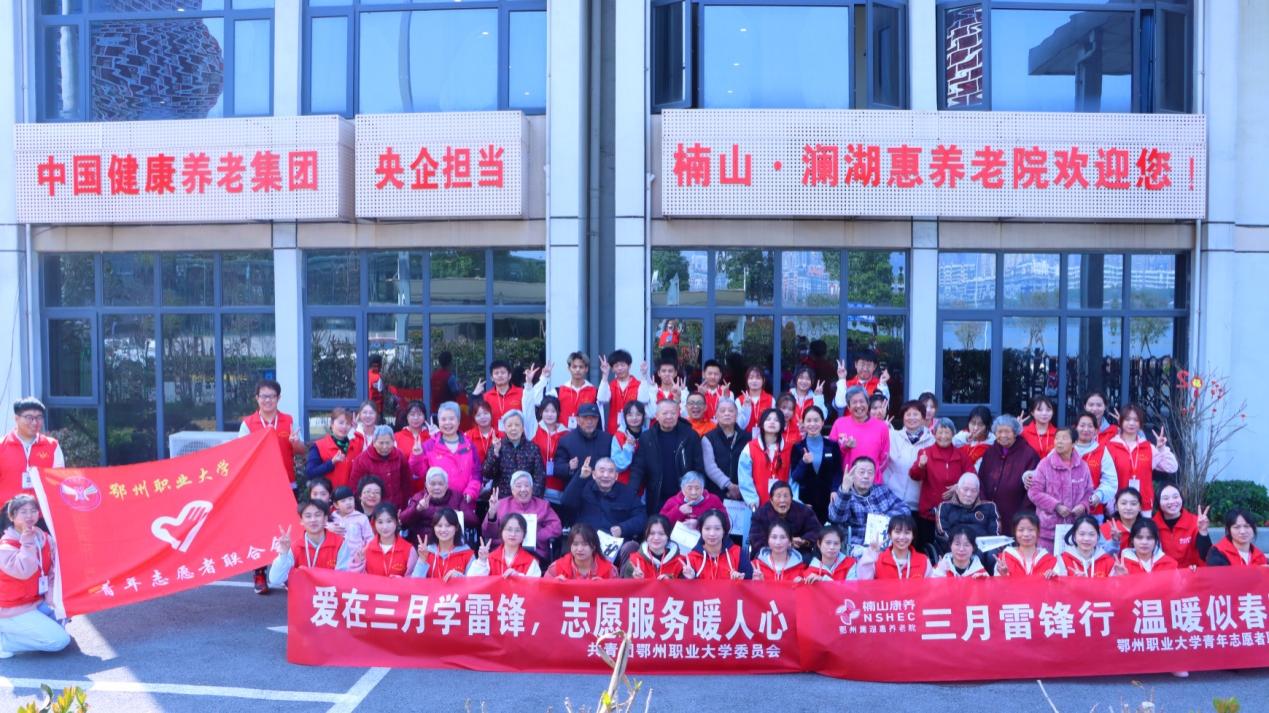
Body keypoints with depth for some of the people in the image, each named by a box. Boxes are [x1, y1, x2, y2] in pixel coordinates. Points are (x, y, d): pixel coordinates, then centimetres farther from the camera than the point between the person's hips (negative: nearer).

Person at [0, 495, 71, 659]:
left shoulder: (44, 538, 1)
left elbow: (52, 571, 7)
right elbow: (25, 572, -33)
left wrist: (51, 596, -4)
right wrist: (27, 543, -28)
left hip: (36, 602, 8)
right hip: (13, 611, -8)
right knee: (60, 640, -14)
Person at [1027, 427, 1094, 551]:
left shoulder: (1082, 466, 4)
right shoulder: (1045, 464, -5)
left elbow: (1088, 492, 12)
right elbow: (1034, 491, -6)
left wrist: (1083, 505, -8)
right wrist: (1056, 506, -13)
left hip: (1075, 527, 3)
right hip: (1049, 527, -3)